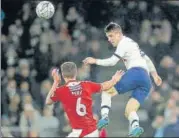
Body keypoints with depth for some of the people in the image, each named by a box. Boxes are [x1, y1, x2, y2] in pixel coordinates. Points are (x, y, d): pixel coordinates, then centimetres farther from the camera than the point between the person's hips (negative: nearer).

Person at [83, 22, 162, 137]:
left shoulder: (124, 42, 5)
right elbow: (147, 59, 38)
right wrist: (154, 75, 39)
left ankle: (105, 116, -21)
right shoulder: (132, 43, 33)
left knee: (107, 91, 1)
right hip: (146, 81, 9)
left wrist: (96, 61, -1)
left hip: (135, 72, -9)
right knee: (129, 111, 1)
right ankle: (135, 126, -29)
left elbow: (112, 61, -5)